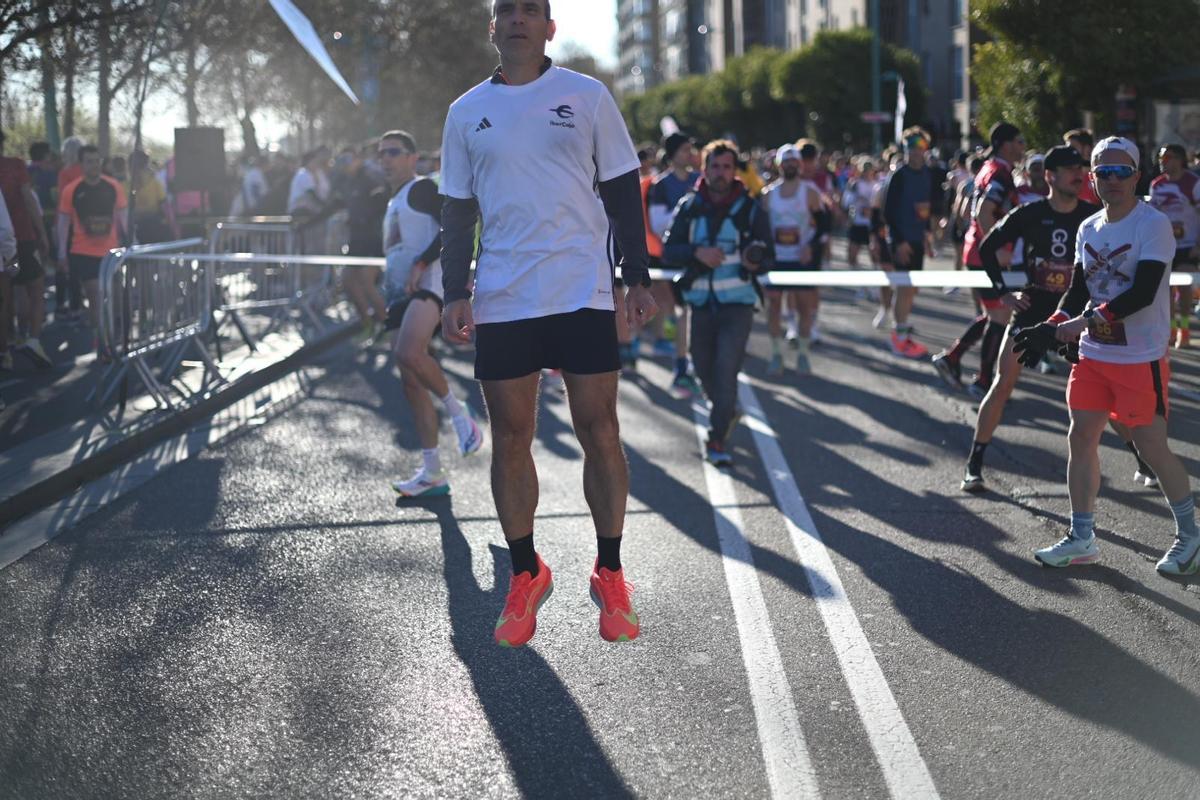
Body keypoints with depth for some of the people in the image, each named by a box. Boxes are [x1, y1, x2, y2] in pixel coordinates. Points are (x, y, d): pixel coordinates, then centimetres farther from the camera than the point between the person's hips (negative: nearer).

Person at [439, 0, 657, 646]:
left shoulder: (587, 97, 5)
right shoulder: (467, 112, 11)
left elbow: (623, 193, 6)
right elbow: (457, 211, 12)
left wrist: (637, 277, -1)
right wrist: (455, 293, 2)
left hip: (583, 294, -2)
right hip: (501, 301, 2)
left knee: (599, 433, -2)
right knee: (510, 439, 4)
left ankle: (609, 575, 10)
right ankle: (525, 575, 17)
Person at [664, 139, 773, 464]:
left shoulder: (751, 209, 1)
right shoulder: (690, 206, 5)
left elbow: (769, 258, 2)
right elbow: (669, 247, 2)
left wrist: (756, 262, -22)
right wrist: (697, 252, -17)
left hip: (737, 303, -3)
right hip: (701, 301, 3)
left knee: (725, 371, -14)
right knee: (705, 370, 12)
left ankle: (717, 438, -8)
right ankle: (726, 413, 41)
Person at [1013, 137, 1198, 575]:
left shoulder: (1153, 224, -13)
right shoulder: (1088, 229, 10)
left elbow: (1143, 292, -22)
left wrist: (1087, 320, -25)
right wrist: (1051, 330, -2)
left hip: (1141, 358, -7)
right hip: (1094, 354, 7)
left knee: (1152, 447, -3)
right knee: (1081, 436, 5)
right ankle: (1082, 538, 15)